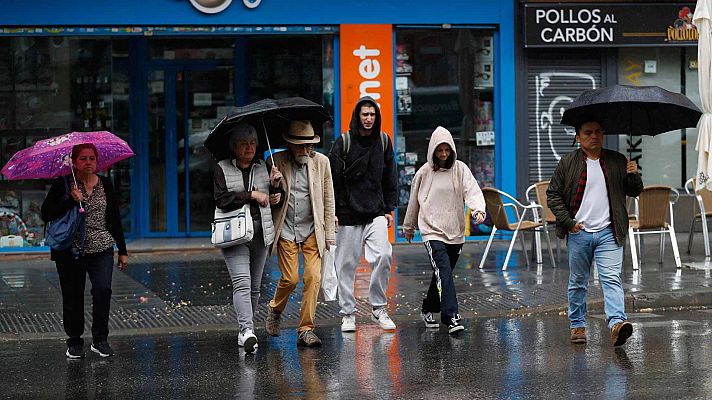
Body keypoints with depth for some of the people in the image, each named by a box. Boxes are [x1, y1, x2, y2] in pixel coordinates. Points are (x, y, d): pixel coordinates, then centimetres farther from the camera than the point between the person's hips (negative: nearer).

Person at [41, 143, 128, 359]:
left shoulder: (105, 184, 9)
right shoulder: (62, 184, -1)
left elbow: (114, 219, 15)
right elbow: (46, 215, -7)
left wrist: (122, 251, 14)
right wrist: (71, 201, -19)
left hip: (101, 248, 2)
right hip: (70, 250, -2)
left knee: (102, 289, -15)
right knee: (73, 296, 2)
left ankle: (100, 339, -4)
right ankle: (74, 342, 16)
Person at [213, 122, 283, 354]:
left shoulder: (263, 168, 14)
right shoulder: (222, 169, 1)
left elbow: (274, 201, 16)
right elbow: (221, 199, -11)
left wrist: (274, 185, -3)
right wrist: (251, 195, -14)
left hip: (260, 233, 5)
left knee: (255, 285, 8)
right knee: (242, 283, -18)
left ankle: (244, 332, 17)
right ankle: (247, 330, -29)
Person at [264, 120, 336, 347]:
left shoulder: (321, 162, 1)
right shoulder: (277, 162, -4)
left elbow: (328, 199, 7)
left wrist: (330, 233, 5)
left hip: (312, 230, 1)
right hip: (286, 230, -1)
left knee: (313, 277, -9)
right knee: (290, 278, -6)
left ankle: (306, 330, -2)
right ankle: (275, 309, 26)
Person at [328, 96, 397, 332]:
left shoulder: (383, 141, 8)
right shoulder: (344, 142, -3)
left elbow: (389, 178, 15)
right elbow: (333, 178, -3)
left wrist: (389, 209, 10)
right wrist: (332, 211, -8)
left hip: (376, 213, 2)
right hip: (348, 213, -2)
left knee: (383, 256, -13)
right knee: (347, 264, 2)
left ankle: (379, 308, 0)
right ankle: (347, 313, 12)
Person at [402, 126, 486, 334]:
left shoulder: (460, 169, 1)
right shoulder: (424, 172, 1)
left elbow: (472, 190, -13)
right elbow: (414, 201, 14)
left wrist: (478, 209, -33)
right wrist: (409, 227, 24)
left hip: (456, 232, 2)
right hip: (433, 232, -2)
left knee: (443, 274, 14)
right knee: (444, 273, -18)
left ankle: (428, 309, 36)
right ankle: (451, 318, -24)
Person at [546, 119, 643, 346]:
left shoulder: (617, 161, 9)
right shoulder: (568, 163, 3)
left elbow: (634, 192, 13)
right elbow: (553, 194, 5)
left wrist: (633, 176, -9)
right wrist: (567, 221, -5)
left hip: (608, 233, 0)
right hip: (579, 233, 0)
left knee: (611, 278, -14)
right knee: (578, 282, 9)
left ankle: (617, 322, -25)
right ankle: (577, 325, 21)